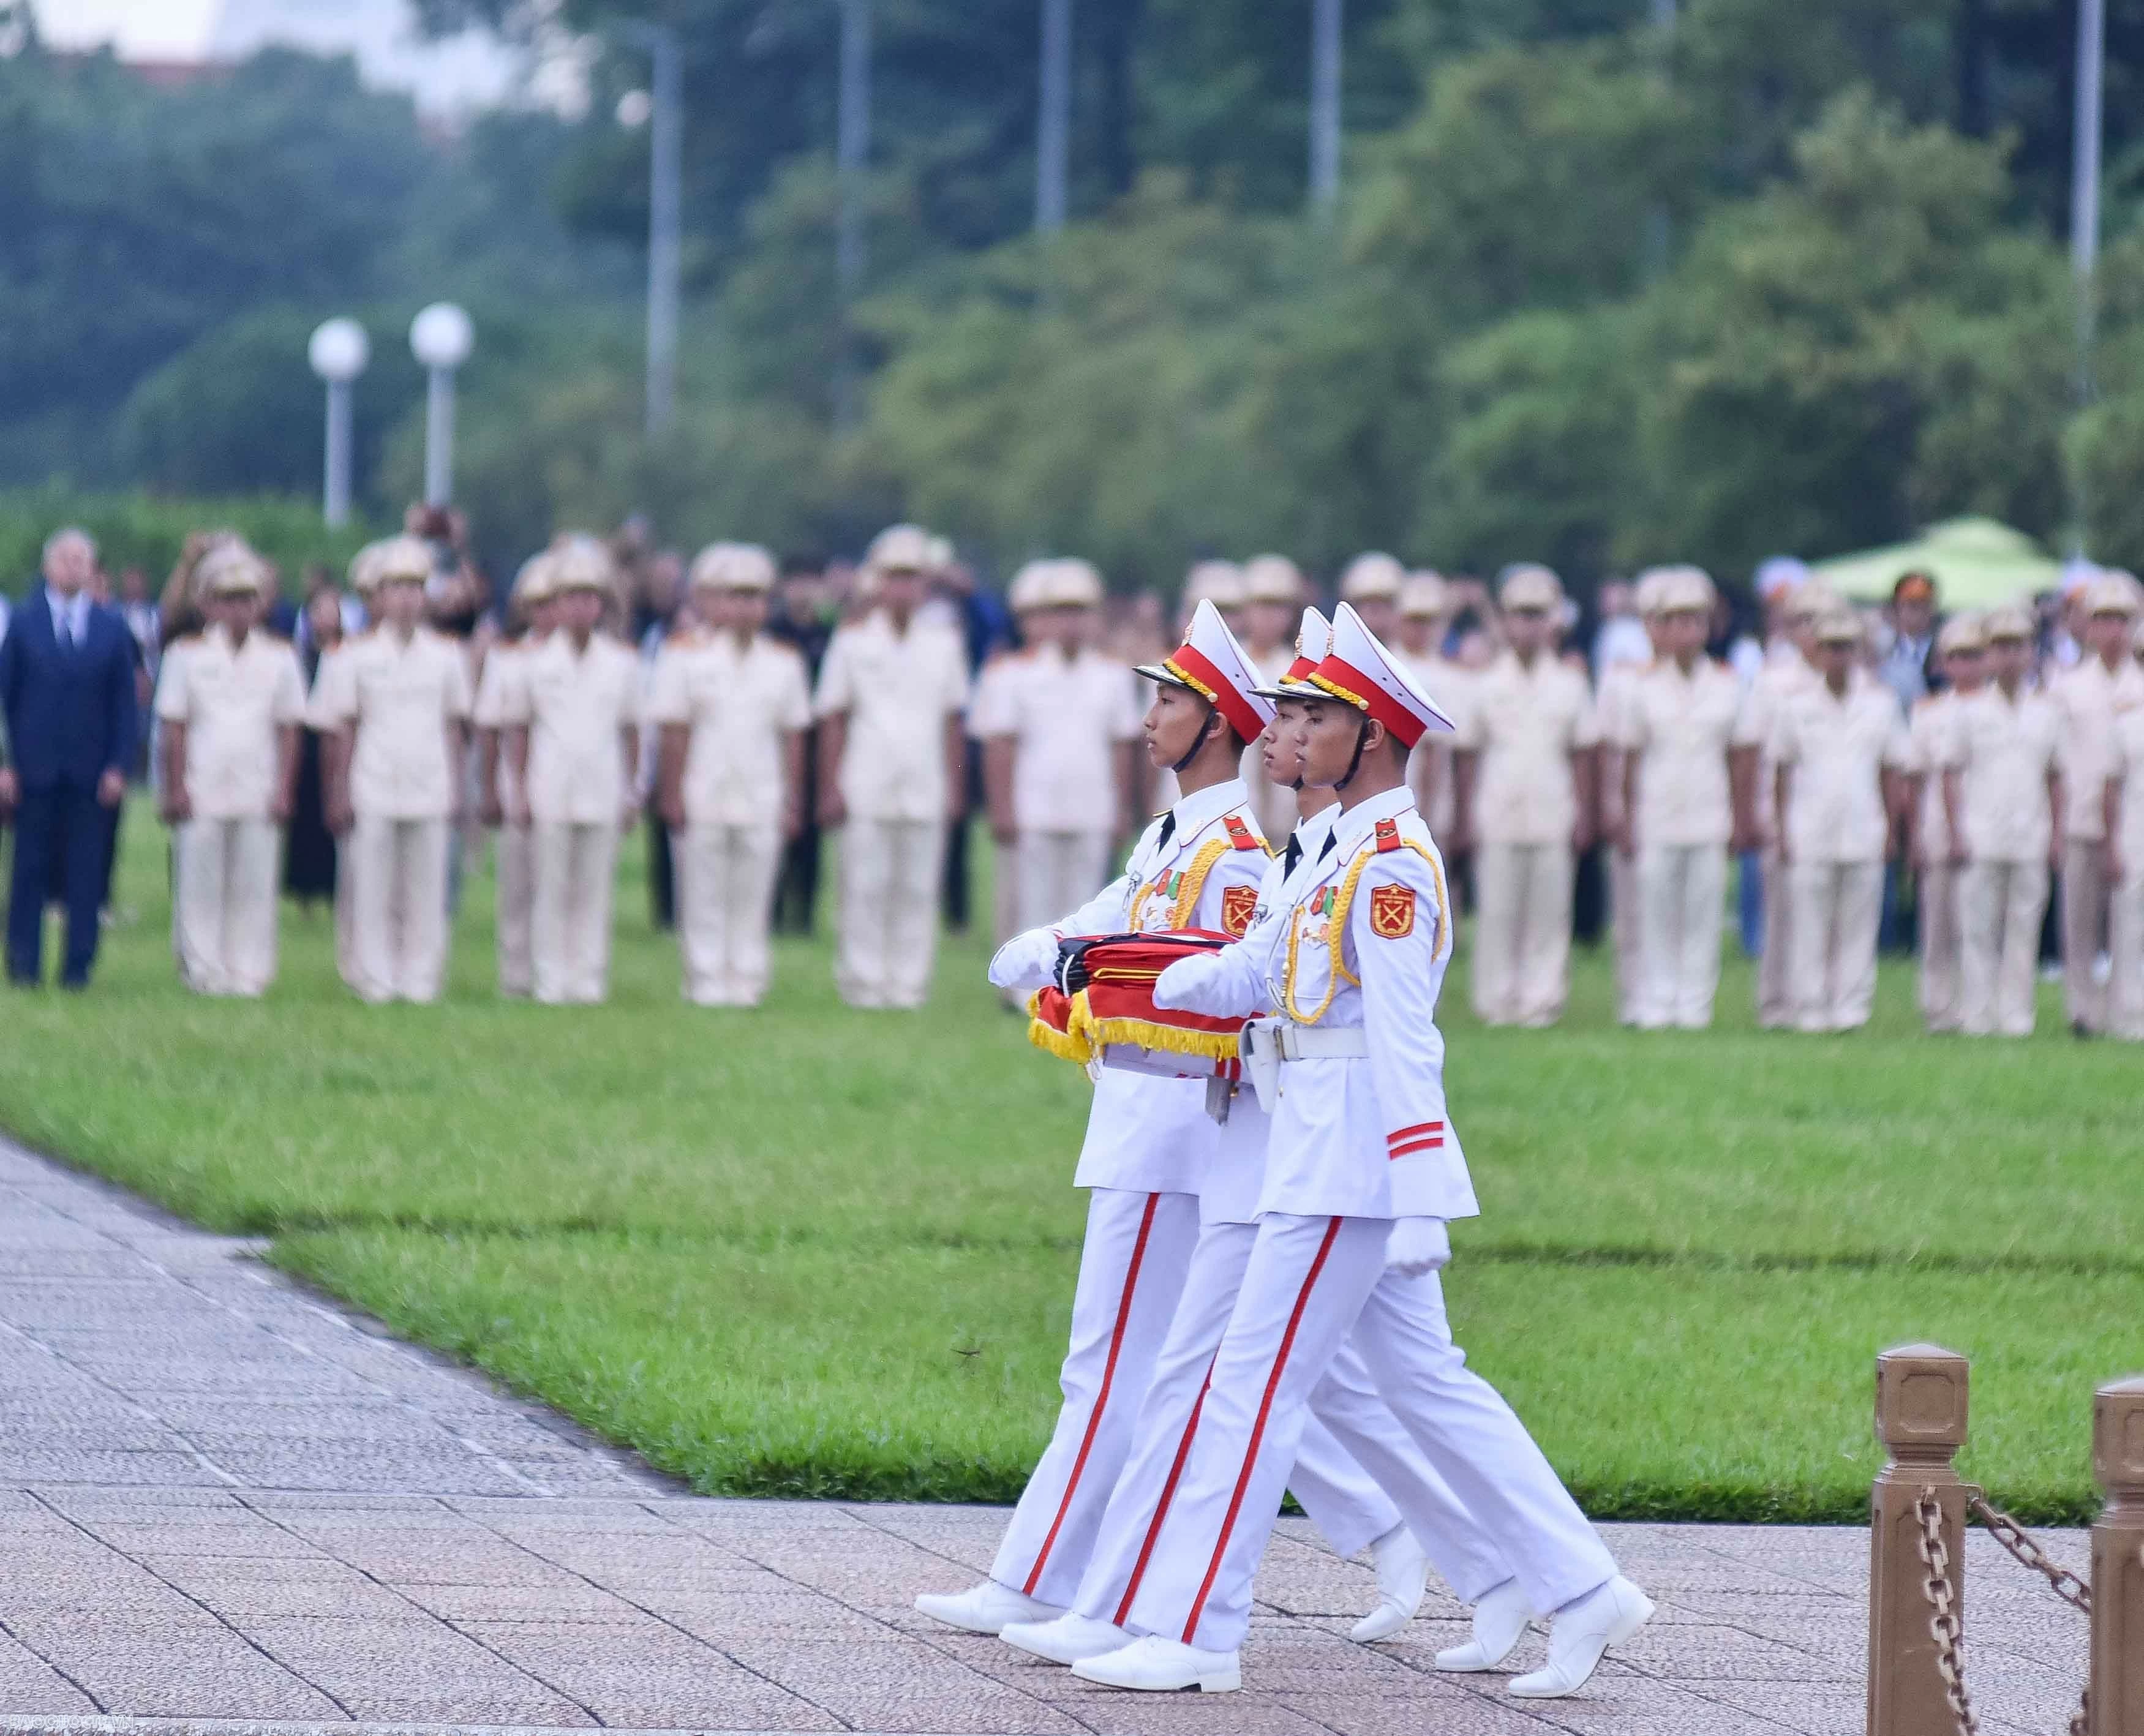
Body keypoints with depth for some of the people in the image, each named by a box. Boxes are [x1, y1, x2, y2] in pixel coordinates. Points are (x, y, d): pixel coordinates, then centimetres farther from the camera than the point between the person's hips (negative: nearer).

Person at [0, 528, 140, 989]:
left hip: (91, 774, 1)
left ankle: (78, 966, 4)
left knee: (85, 875, 0)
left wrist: (118, 766, -1)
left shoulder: (112, 630, 6)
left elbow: (125, 705, 8)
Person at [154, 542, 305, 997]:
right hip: (202, 792, -1)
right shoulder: (189, 657, 6)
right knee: (201, 883, -2)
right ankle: (204, 970, 3)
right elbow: (175, 728, 4)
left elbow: (289, 731, 9)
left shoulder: (279, 658, 8)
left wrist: (283, 789, 1)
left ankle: (249, 972, 3)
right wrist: (176, 788, -2)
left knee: (254, 884, -1)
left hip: (259, 791, 1)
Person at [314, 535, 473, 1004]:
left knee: (426, 890, 2)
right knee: (374, 890, -1)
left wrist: (456, 789, 9)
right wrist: (340, 794, 0)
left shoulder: (446, 655, 8)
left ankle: (421, 979, 8)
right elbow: (344, 731, 4)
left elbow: (455, 727, 13)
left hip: (430, 790, 2)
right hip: (373, 790, -2)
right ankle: (377, 980, 5)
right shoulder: (357, 657, 2)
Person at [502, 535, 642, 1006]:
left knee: (595, 891, 1)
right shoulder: (537, 662, 4)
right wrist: (521, 791, 4)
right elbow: (517, 728, 9)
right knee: (549, 890, -1)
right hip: (549, 790, -1)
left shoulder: (622, 663, 7)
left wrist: (629, 790, 11)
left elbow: (631, 730, 13)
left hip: (603, 791, 1)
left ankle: (589, 979, 6)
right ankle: (550, 980, 2)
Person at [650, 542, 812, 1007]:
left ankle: (746, 983, 6)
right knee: (704, 899, 0)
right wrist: (672, 795, -5)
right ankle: (707, 982, 4)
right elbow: (674, 734, -1)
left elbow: (792, 737, 11)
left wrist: (792, 802, 7)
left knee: (752, 899, 2)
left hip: (761, 803, 2)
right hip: (702, 802, -2)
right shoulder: (684, 656, 2)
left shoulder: (782, 662, 10)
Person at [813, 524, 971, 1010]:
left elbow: (952, 723, 14)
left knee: (918, 891, 1)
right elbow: (832, 719, 6)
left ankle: (909, 983, 6)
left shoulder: (943, 645, 11)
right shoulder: (852, 641, 5)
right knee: (866, 888, -3)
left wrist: (956, 788, 10)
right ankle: (863, 983, 2)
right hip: (865, 788, -2)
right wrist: (830, 788, 0)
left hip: (925, 790, 2)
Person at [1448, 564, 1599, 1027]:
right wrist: (1462, 821, 3)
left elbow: (1583, 756, 10)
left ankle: (1542, 999, 4)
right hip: (1497, 817, -1)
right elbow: (1465, 757, 7)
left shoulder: (1569, 685, 8)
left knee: (1549, 913, -1)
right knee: (1497, 912, -1)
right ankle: (1497, 1001, 5)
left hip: (1552, 816, 1)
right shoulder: (1485, 685, 6)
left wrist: (1583, 816, 5)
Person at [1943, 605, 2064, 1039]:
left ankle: (2016, 1014, 5)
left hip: (2030, 840, 2)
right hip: (1981, 837, -2)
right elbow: (1951, 773, 5)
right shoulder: (1972, 712, 5)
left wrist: (2056, 833, 7)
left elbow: (2055, 778, 15)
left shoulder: (2045, 714, 10)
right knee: (1978, 929, -3)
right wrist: (1956, 834, -3)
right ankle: (1977, 1015, 1)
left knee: (2024, 929, 1)